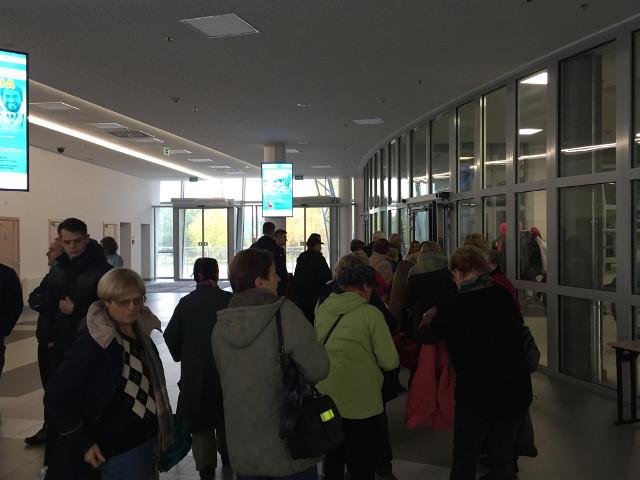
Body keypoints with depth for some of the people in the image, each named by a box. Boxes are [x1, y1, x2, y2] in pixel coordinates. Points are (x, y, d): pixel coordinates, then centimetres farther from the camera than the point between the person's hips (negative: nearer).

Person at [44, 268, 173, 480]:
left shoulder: (140, 332, 1)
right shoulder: (94, 342, -20)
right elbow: (56, 397, -18)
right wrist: (82, 444, -17)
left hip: (147, 438, 7)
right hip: (119, 449, -7)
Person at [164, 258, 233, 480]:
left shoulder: (186, 302, -5)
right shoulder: (229, 300, -12)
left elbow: (171, 335, -5)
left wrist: (181, 357, 12)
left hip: (194, 371, 0)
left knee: (200, 419, 10)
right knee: (224, 413, 20)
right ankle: (226, 453, 35)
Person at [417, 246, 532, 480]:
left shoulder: (453, 307, -14)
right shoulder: (505, 297, -5)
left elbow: (426, 336, 2)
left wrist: (427, 319, 25)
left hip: (475, 396, -3)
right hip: (515, 393, 4)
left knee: (464, 461, 14)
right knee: (503, 459, 17)